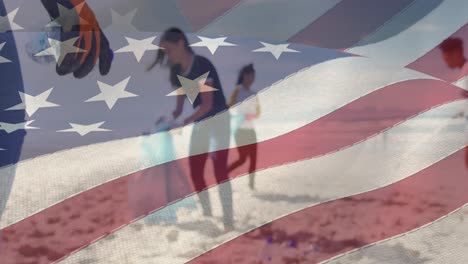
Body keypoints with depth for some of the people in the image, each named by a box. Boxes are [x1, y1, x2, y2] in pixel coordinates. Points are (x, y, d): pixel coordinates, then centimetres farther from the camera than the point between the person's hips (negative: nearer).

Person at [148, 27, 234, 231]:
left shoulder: (201, 65, -18)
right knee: (195, 171, 6)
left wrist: (182, 124, -30)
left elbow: (207, 104, -23)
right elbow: (179, 106, 5)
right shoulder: (178, 72, 4)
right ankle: (207, 216, 18)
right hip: (199, 123, 8)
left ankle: (228, 220, -7)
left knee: (220, 170, -11)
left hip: (218, 119, -8)